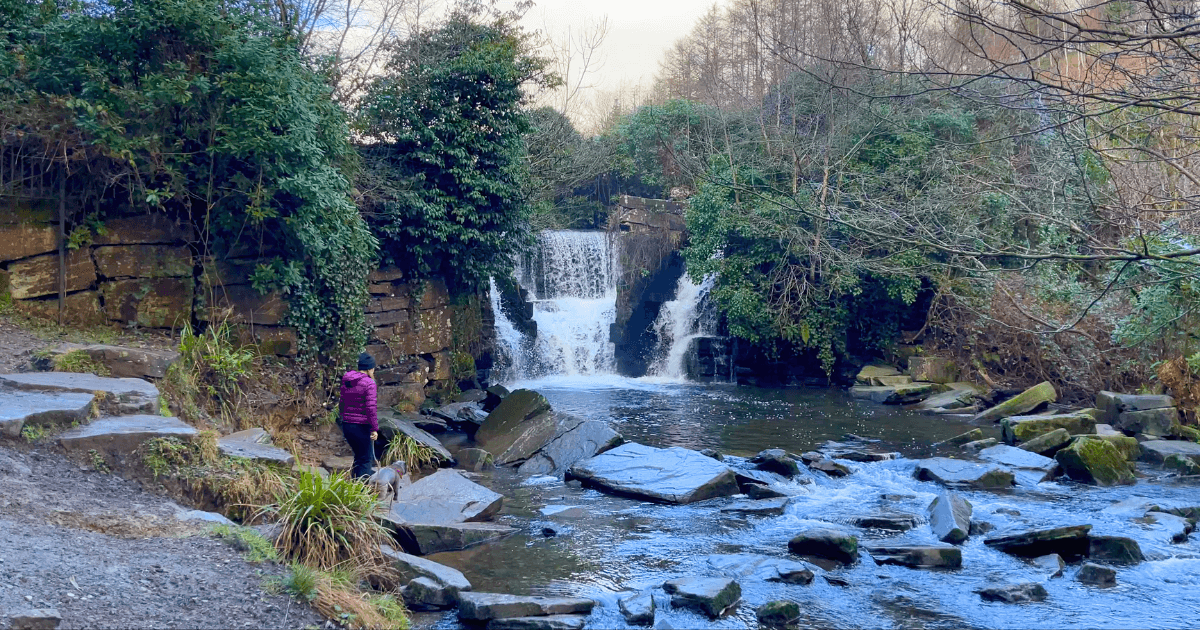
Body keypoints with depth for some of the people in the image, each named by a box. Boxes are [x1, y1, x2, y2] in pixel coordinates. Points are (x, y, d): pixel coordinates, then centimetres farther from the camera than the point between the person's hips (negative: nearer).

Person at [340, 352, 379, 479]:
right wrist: (375, 429, -13)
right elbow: (371, 408, -17)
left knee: (359, 456, 21)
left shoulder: (346, 381, 9)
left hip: (346, 425, 7)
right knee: (366, 459, 4)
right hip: (361, 426, -7)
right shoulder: (368, 383, -13)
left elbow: (342, 403, 15)